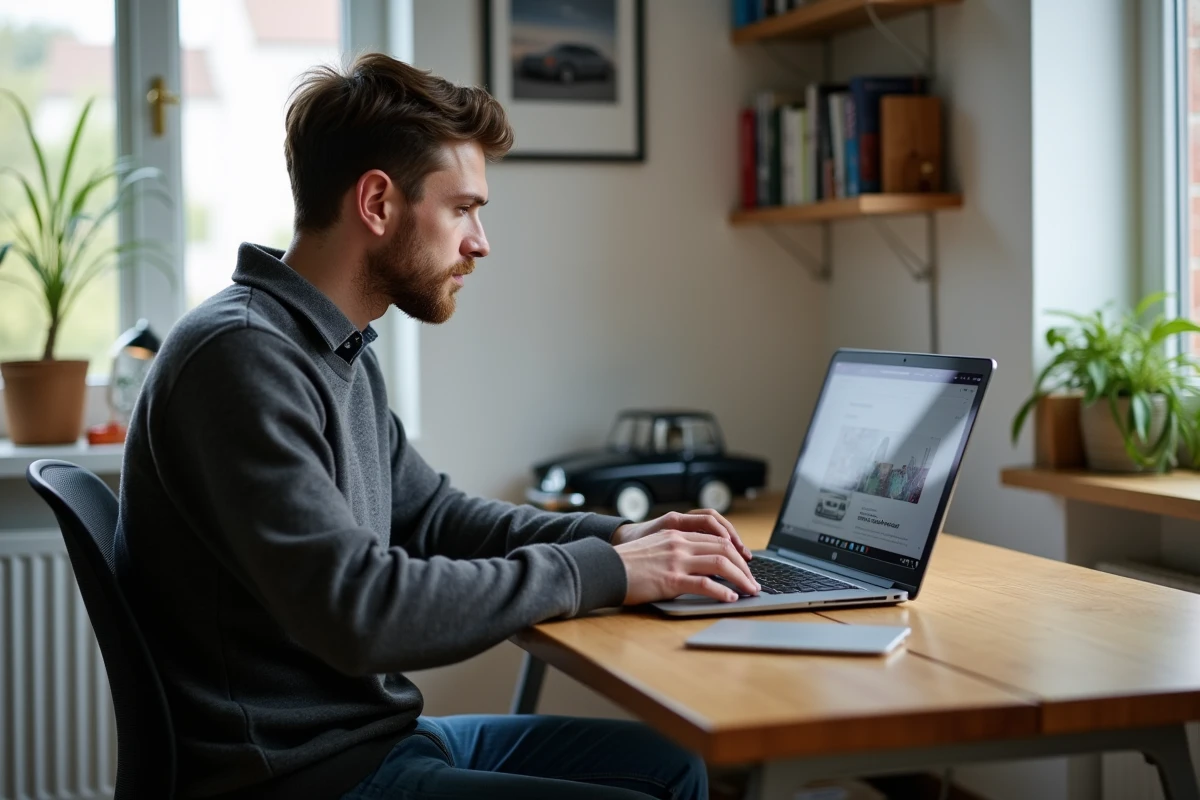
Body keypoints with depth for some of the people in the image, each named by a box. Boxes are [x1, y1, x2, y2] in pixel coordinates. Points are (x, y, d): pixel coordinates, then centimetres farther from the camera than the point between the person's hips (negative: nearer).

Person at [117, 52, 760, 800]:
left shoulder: (342, 351, 10)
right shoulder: (241, 355, -21)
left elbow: (429, 512, 20)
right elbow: (357, 609, -28)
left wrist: (615, 536, 5)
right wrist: (599, 571, -19)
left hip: (371, 729, 9)